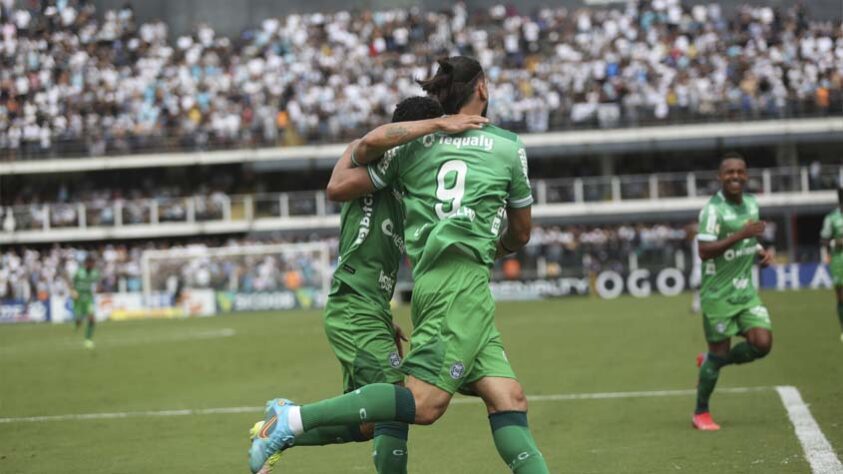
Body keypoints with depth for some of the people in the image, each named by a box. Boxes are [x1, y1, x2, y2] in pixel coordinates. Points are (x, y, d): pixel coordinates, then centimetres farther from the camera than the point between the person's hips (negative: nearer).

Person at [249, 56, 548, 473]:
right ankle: (295, 419, -22)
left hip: (430, 278, 6)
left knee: (508, 400, 2)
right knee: (425, 402, -15)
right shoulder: (509, 146, 10)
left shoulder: (414, 145, 16)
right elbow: (521, 234, 21)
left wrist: (357, 150, 35)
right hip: (463, 280, -6)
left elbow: (339, 188, 15)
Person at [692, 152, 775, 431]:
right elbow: (704, 252, -25)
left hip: (746, 292, 6)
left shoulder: (751, 204, 8)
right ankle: (701, 413, 18)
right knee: (719, 351, -1)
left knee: (762, 343, -7)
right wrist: (741, 234, -30)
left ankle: (710, 363, 19)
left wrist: (761, 253, 4)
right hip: (719, 294, -6)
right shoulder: (713, 209, -16)